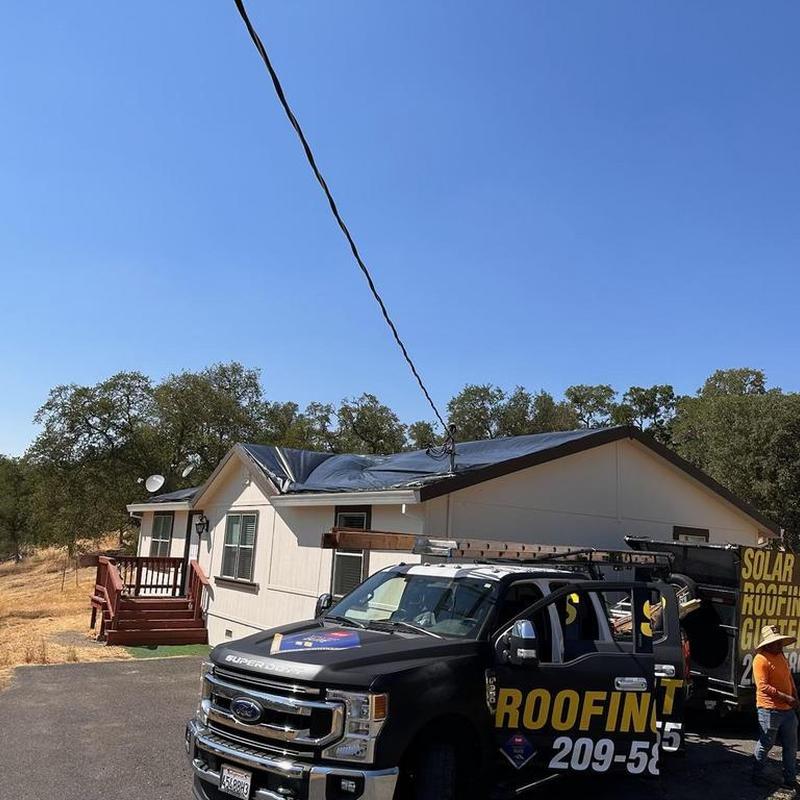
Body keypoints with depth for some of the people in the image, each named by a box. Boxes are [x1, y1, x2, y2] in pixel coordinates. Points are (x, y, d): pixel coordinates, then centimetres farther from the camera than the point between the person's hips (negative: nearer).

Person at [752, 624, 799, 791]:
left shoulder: (781, 656, 12)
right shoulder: (761, 659, -15)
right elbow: (763, 686, -20)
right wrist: (786, 697, -20)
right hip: (770, 710, -8)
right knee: (765, 745, 3)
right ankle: (757, 777, 17)